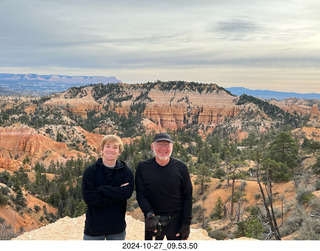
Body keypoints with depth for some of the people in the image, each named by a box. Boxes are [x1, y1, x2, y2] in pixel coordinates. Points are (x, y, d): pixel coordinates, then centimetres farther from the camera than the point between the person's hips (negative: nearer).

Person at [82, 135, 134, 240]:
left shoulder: (126, 172, 0)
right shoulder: (90, 171, -3)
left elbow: (127, 193, -16)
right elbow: (88, 197, -14)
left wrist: (100, 189, -17)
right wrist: (117, 195, -16)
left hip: (117, 227, 1)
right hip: (94, 226, -1)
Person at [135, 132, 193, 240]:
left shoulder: (181, 167, -1)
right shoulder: (142, 167, -1)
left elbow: (187, 197, 1)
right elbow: (140, 195, -3)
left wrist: (186, 224, -3)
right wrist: (149, 214, -20)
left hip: (176, 220, 0)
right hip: (152, 221, 0)